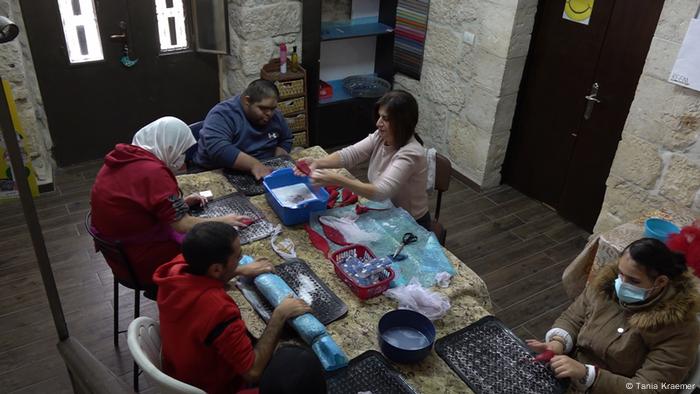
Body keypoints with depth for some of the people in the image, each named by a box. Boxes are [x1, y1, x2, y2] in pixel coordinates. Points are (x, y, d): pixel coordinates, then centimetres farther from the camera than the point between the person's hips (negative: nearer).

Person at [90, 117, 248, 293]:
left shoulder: (123, 158, 0)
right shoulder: (154, 172, -26)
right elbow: (183, 225, -24)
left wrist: (180, 203, 6)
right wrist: (223, 221, -11)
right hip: (142, 265, -9)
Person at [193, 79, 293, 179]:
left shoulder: (275, 116, 2)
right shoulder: (223, 115, -16)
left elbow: (286, 140, 18)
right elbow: (216, 148, -31)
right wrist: (253, 164, -38)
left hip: (265, 174, 5)